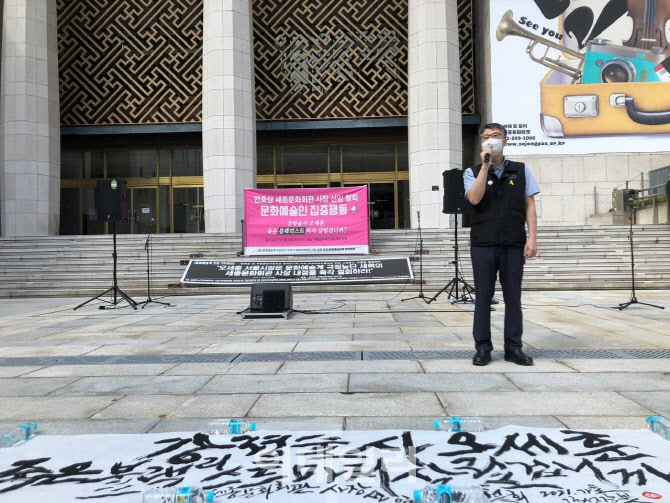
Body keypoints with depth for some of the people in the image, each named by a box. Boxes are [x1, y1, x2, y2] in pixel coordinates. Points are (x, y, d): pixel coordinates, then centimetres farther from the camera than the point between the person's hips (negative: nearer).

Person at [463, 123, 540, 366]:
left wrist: (532, 237, -1)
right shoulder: (473, 172, 9)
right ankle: (482, 347, 11)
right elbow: (474, 199, -11)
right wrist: (485, 165, -10)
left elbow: (530, 206, 9)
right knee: (483, 296, 2)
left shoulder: (521, 170, 12)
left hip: (514, 244, 1)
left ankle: (513, 347, 15)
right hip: (483, 243, -1)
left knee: (513, 297, 5)